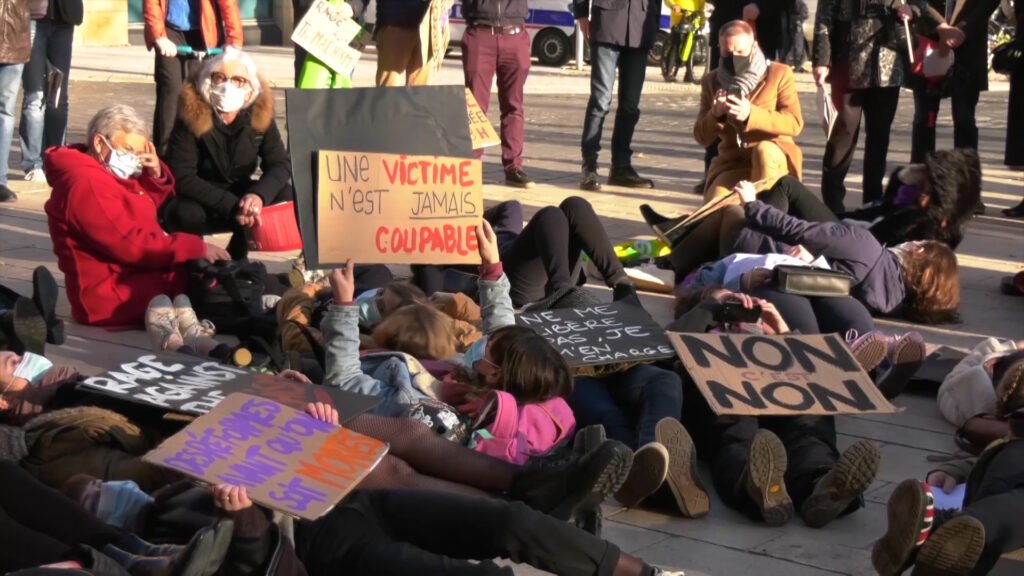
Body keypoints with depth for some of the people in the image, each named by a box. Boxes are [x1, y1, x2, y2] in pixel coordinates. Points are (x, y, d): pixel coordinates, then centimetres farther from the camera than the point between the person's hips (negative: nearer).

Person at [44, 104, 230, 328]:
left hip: (133, 275, 11)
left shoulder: (111, 173, 16)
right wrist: (196, 248, -22)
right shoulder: (86, 184, -19)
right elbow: (129, 244, -25)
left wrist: (156, 174, 5)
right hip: (110, 294, -11)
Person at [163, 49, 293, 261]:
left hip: (239, 195, 4)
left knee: (285, 195, -22)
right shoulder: (191, 117, -21)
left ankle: (236, 254, -6)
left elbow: (280, 164, -11)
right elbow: (182, 179, -26)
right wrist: (233, 207, -36)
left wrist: (259, 195, -33)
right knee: (186, 214, -37)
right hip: (199, 200, -4)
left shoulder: (259, 114, -11)